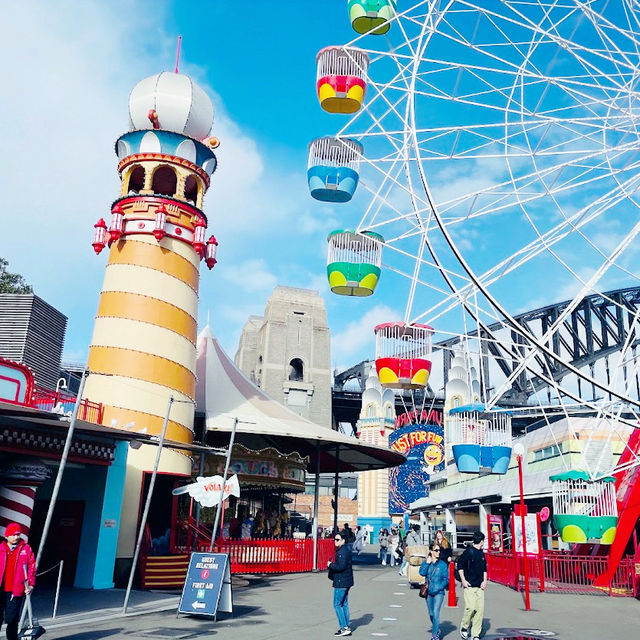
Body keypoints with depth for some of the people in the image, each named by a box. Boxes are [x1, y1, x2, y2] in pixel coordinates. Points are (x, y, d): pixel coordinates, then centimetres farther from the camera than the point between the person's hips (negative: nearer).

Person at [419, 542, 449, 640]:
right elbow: (422, 573, -11)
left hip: (439, 592, -3)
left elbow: (446, 579, -2)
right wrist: (427, 563, -15)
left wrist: (438, 587, -13)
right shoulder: (426, 562, 2)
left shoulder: (443, 564, -4)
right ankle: (437, 629, 36)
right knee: (431, 614, 13)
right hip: (428, 592, 3)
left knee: (436, 613, -13)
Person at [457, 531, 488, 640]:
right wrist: (463, 580, -7)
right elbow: (460, 564, -4)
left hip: (480, 586, 6)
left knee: (480, 609, 1)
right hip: (469, 586, -6)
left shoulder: (482, 553, 13)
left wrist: (485, 581, 9)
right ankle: (464, 627, 13)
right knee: (470, 607, -12)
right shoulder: (468, 551, -7)